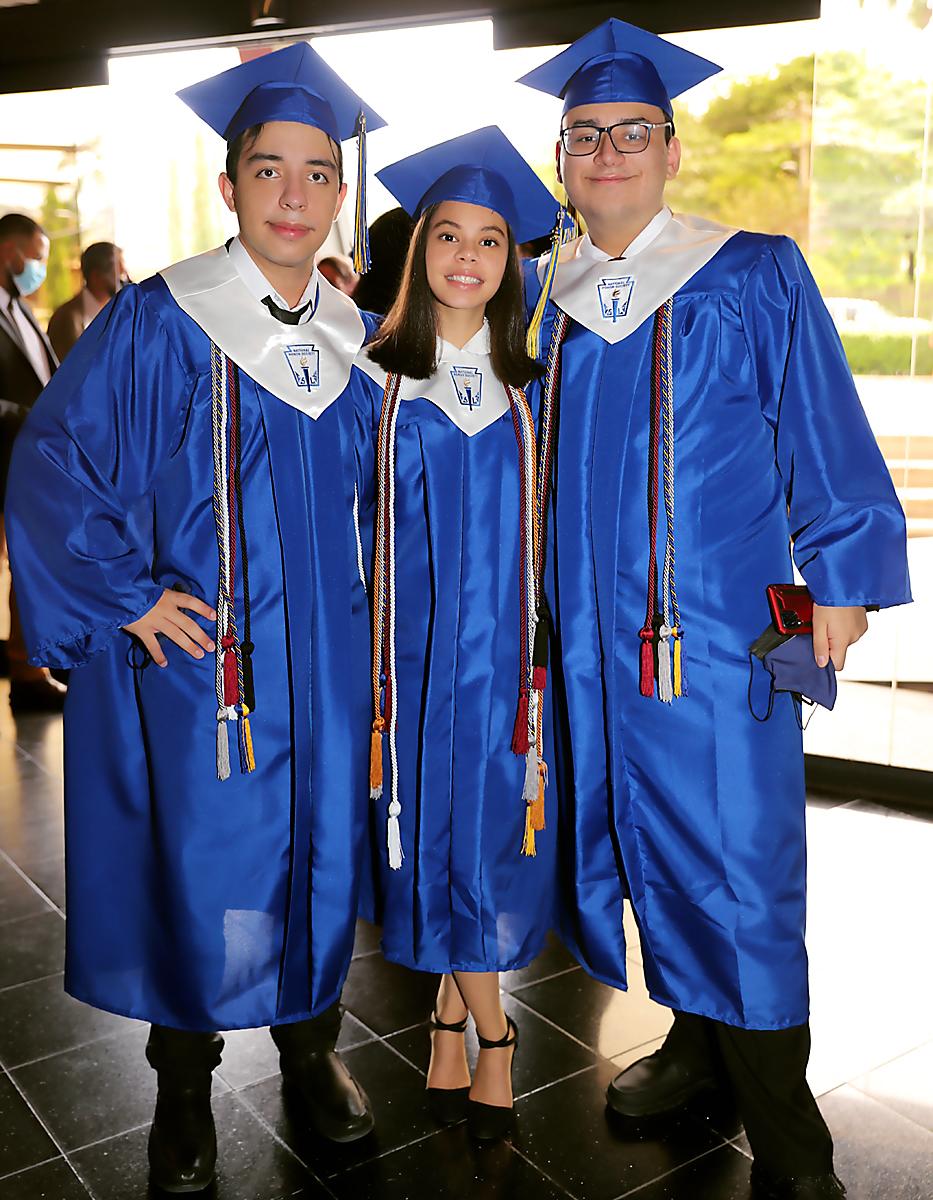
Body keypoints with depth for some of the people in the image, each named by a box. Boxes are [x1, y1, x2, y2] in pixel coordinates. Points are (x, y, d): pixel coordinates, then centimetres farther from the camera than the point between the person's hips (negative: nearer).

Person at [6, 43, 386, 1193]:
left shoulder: (360, 339, 5)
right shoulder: (156, 323, -9)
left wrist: (354, 602, 10)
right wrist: (127, 596, -12)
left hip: (323, 661, 4)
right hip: (195, 656, -4)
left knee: (319, 848, 13)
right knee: (198, 859, 6)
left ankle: (309, 1039, 37)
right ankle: (184, 1079, 30)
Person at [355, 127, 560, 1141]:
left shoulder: (530, 388, 5)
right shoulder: (375, 381, 1)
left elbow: (551, 533, 8)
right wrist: (361, 662, -4)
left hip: (503, 649, 1)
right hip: (412, 649, -1)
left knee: (489, 831, 5)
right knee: (429, 832, 6)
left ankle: (449, 1017, 25)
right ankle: (490, 1034, 23)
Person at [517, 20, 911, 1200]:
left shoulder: (753, 279, -2)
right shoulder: (542, 295, 10)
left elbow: (824, 437, -1)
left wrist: (839, 575, -5)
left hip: (713, 619, -4)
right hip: (591, 625, 5)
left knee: (731, 851, -1)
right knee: (629, 828, 12)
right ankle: (696, 1035, 34)